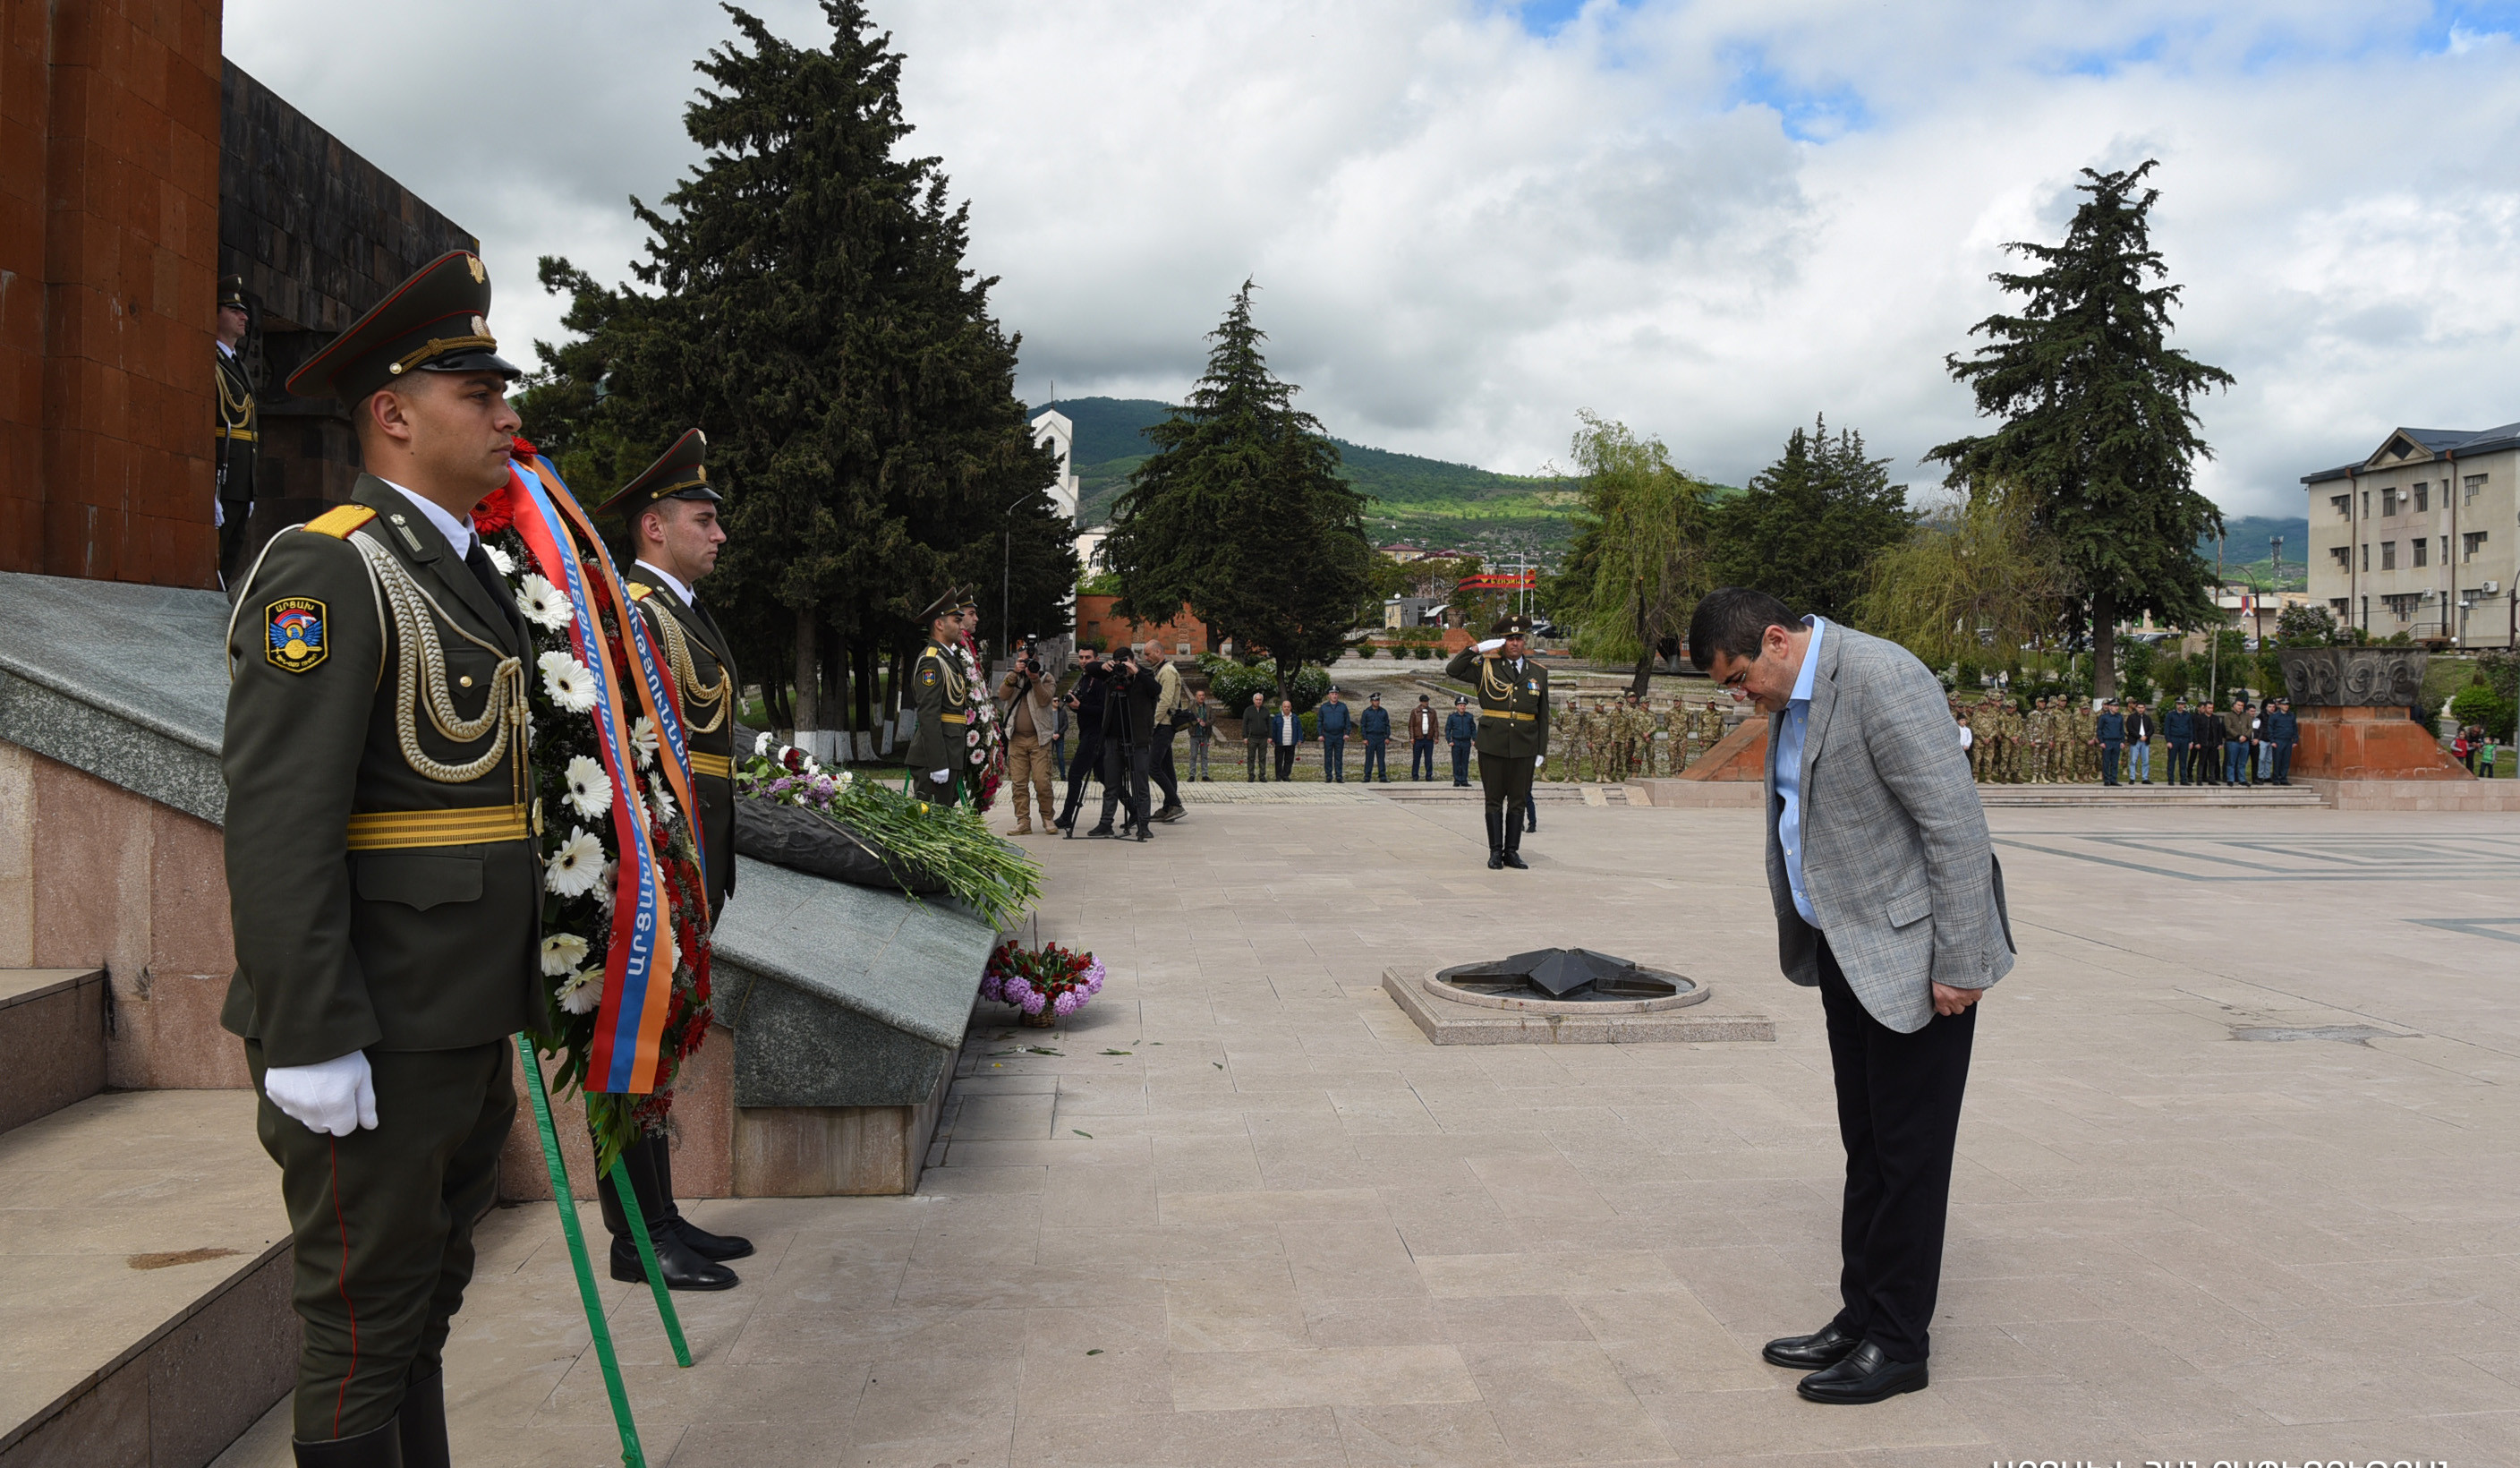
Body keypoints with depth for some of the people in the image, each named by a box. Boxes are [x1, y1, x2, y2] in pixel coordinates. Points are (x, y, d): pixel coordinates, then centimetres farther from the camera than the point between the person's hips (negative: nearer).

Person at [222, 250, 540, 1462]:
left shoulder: (463, 573, 15)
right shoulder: (325, 568, -14)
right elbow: (276, 820, -21)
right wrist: (309, 1042, -23)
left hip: (465, 1019, 9)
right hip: (377, 1032, -9)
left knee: (427, 1292, 20)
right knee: (364, 1321, 3)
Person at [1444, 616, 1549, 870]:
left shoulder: (1538, 672, 10)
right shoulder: (1486, 667, 3)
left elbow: (1543, 714, 12)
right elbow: (1452, 671, -6)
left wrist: (1541, 749, 7)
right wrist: (1477, 649, -11)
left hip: (1524, 746, 2)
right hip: (1493, 744, -2)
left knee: (1518, 799, 5)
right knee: (1494, 799, 3)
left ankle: (1512, 851, 13)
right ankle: (1495, 852, 9)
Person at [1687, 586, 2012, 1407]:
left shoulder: (1882, 680, -21)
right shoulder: (1793, 694, 8)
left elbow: (1955, 824, -22)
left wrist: (1958, 963, -21)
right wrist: (1806, 939, 17)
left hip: (1914, 952, -9)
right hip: (1847, 947, 9)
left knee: (1908, 1151, 2)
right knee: (1866, 1146, 15)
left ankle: (1898, 1346, 13)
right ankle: (1860, 1319, 26)